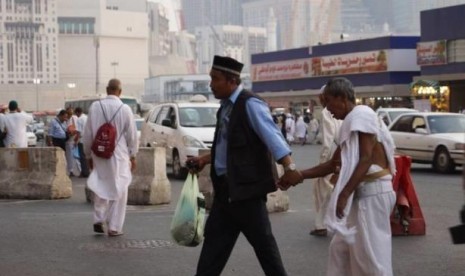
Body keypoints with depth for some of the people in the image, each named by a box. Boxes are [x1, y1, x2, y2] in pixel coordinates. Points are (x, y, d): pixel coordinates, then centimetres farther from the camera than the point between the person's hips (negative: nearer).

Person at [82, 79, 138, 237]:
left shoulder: (95, 106, -3)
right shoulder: (125, 109, -9)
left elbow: (87, 134, 2)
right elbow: (132, 135, -3)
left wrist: (88, 155, 13)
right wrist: (133, 156, 10)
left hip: (99, 154, 2)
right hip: (119, 155, -2)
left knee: (101, 187, 19)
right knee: (118, 191, 6)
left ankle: (99, 219, 11)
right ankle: (114, 227, 7)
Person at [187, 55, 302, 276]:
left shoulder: (250, 104, -15)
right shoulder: (226, 106, 13)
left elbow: (272, 136, -25)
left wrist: (289, 167, -36)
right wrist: (204, 160, 19)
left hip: (246, 186, -9)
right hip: (225, 187, 9)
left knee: (262, 241, 1)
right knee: (214, 241, 11)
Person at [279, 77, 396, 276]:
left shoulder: (362, 114, -12)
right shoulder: (349, 123, 18)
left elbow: (366, 159, -20)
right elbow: (334, 164, 21)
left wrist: (344, 194, -22)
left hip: (373, 193, -10)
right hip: (361, 194, 10)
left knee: (371, 252, -6)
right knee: (341, 247, 15)